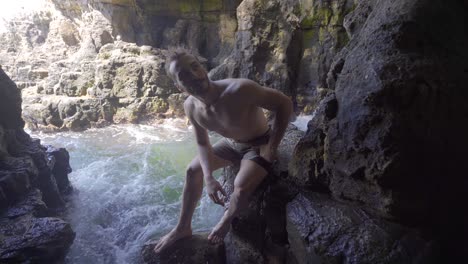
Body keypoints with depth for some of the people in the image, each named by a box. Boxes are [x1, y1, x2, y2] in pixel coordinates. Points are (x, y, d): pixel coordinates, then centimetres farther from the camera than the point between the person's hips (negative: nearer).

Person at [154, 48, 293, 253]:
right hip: (231, 143, 6)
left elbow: (285, 103, -27)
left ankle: (225, 222, 10)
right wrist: (208, 178, -16)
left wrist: (272, 148, -24)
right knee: (193, 171, 6)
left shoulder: (240, 90, -38)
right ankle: (183, 228, 23)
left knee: (241, 187, -27)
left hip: (259, 145, -6)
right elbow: (202, 144, -2)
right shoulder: (191, 107, -16)